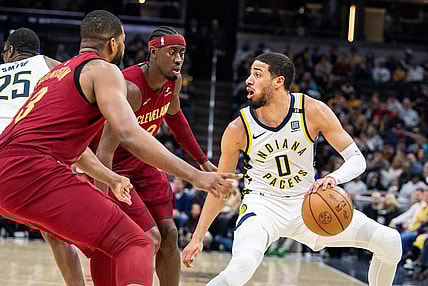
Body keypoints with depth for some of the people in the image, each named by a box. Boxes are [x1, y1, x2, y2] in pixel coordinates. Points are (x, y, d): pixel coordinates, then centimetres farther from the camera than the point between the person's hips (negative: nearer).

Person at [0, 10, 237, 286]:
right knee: (136, 244, -12)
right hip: (32, 171, -9)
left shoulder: (57, 72, 29)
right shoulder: (103, 70, 2)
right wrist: (195, 176, -16)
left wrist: (110, 179, 55)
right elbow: (129, 135, -14)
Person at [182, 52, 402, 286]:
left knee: (389, 242, -10)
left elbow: (357, 159, -9)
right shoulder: (238, 129, -13)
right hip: (262, 205, -3)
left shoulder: (313, 111, -13)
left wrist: (333, 178, -32)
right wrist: (197, 238, 1)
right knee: (243, 265, -37)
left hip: (306, 205, 3)